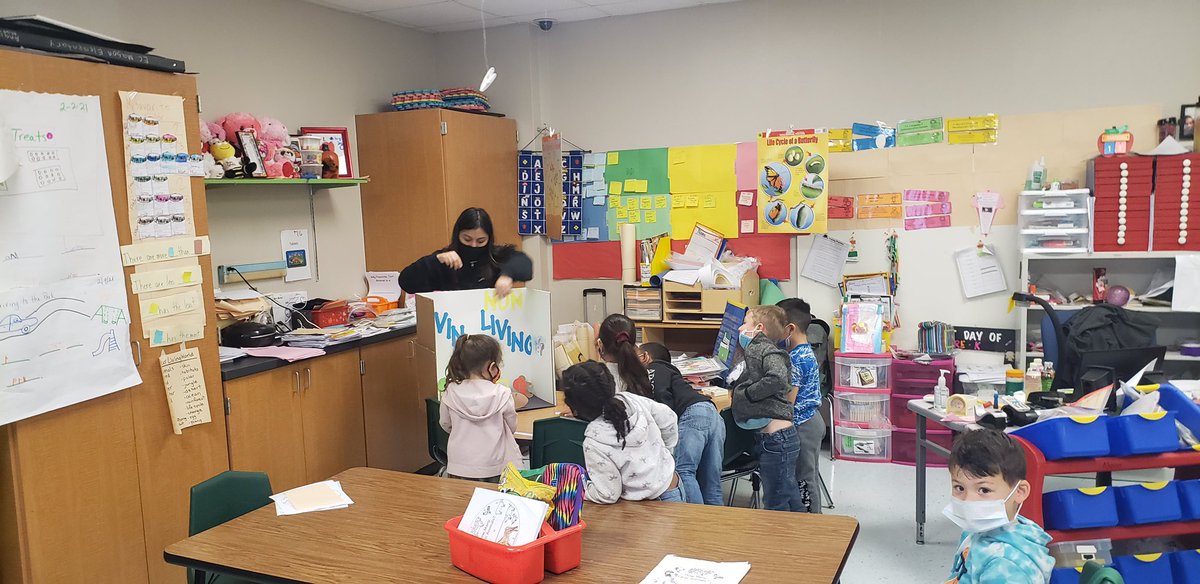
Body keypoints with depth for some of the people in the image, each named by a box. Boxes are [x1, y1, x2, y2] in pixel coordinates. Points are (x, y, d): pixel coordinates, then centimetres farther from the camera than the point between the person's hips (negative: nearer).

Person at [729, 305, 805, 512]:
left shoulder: (767, 350, -12)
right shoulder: (751, 352, 16)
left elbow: (777, 379, -29)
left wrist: (746, 393, -19)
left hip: (777, 438, -10)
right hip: (766, 438, 10)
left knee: (776, 505, 1)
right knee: (790, 500, 19)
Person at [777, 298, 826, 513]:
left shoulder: (796, 360, -23)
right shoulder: (806, 352, 8)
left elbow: (788, 402, -23)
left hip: (802, 426, -10)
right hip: (812, 420, 10)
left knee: (803, 477, 2)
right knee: (810, 475, 20)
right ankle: (814, 515, 32)